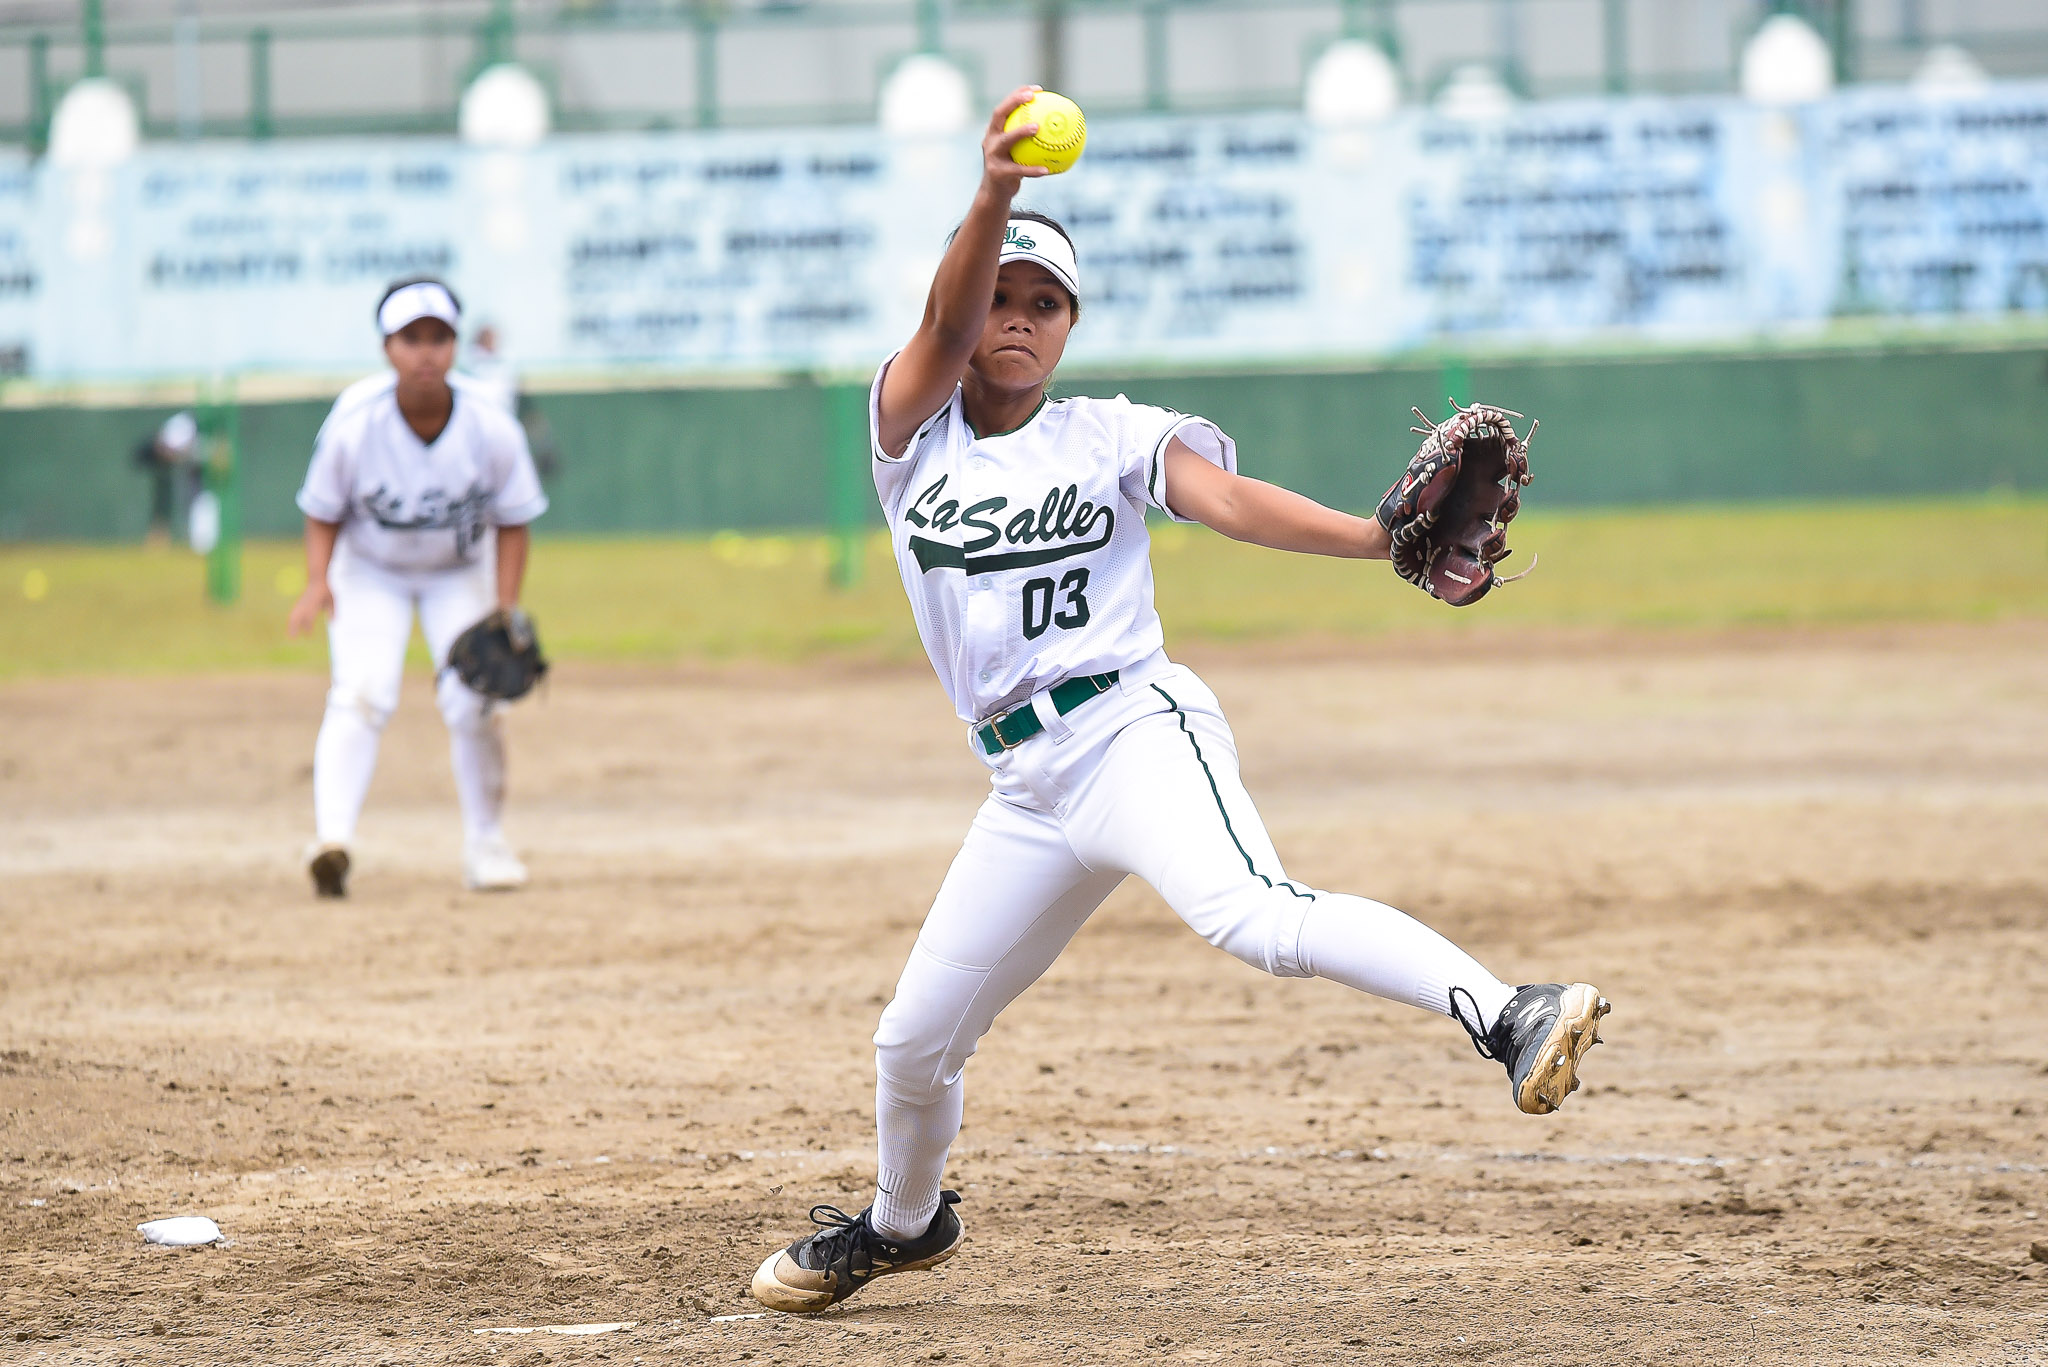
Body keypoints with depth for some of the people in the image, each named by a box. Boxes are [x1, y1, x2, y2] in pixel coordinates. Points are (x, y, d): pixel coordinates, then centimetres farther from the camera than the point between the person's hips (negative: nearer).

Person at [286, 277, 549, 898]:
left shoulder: (491, 429, -24)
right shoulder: (353, 426, -27)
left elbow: (513, 521, -9)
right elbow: (323, 513, -12)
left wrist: (504, 612, -17)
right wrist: (317, 583, -29)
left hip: (460, 572, 1)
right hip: (369, 571, -1)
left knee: (471, 700, -10)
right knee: (362, 694, -21)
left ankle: (486, 844, 9)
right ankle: (331, 837, -32)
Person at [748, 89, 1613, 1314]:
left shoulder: (1114, 437, 4)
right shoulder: (912, 431, 9)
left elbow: (1228, 500, -12)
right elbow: (948, 325, -11)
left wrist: (1382, 537, -31)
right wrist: (995, 194, -31)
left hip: (1136, 731, -4)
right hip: (1029, 789, 5)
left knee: (1256, 918, -33)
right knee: (916, 1042, 14)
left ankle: (1509, 1016, -46)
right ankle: (904, 1223, 43)